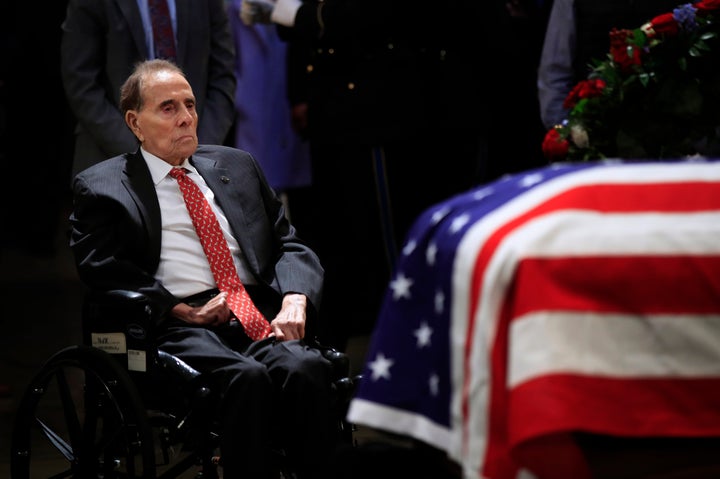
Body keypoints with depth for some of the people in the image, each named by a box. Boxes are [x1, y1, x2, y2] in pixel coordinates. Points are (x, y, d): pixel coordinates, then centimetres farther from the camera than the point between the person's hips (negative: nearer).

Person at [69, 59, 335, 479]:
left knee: (305, 367, -31)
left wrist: (294, 301, -3)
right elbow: (104, 271, -2)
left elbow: (290, 245, 19)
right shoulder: (102, 188, 11)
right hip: (177, 327, -4)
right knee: (247, 376, -36)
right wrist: (185, 312, -12)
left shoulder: (237, 166, 24)